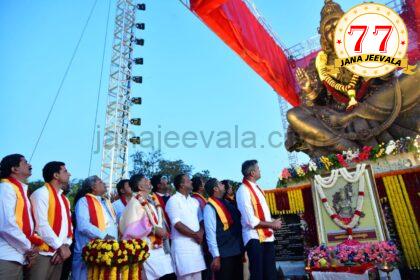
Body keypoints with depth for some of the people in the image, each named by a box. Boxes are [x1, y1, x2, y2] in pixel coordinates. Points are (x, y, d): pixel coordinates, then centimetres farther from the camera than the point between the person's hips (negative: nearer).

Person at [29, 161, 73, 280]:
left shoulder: (64, 199, 16)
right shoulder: (41, 193, -8)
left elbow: (69, 225, 13)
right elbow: (41, 224, -17)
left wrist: (66, 245, -4)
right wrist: (60, 246, -13)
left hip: (59, 254, 7)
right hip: (42, 253, -7)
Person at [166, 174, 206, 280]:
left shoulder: (194, 201, 16)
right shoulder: (173, 200, -6)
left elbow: (201, 220, 14)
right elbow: (177, 224, -14)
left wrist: (200, 233, -6)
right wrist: (195, 235, -10)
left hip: (197, 243, 7)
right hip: (182, 244, -6)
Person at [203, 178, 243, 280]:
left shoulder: (227, 203, 9)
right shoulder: (210, 207, -14)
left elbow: (237, 223, 13)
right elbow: (210, 233, -17)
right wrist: (216, 256, -18)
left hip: (237, 250, 8)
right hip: (224, 254, -7)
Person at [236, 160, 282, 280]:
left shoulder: (256, 187, 12)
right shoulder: (243, 190, -16)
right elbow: (251, 220, -20)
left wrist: (272, 222, 1)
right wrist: (271, 224, -10)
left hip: (266, 236, 8)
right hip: (254, 238, -8)